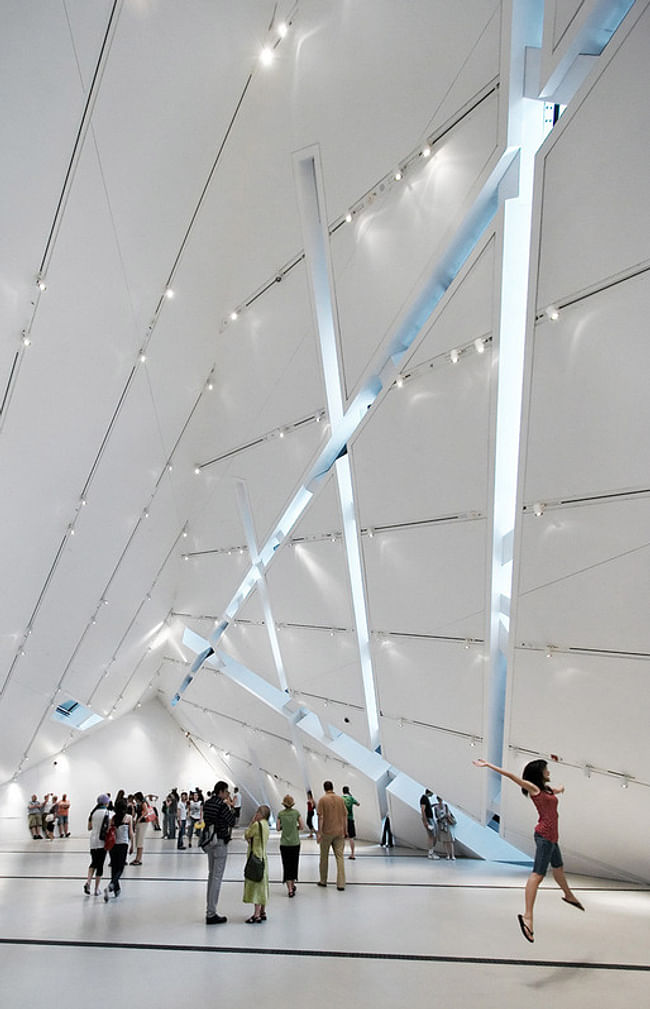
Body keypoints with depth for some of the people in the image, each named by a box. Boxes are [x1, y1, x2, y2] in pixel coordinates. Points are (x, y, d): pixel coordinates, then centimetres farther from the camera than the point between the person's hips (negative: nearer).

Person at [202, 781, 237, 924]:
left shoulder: (207, 803, 7)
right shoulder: (222, 805, -19)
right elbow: (232, 821, -15)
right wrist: (230, 807, -3)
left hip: (210, 841, 9)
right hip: (220, 842, -9)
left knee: (211, 874, 17)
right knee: (217, 876, -4)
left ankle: (210, 909, 25)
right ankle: (211, 914, -1)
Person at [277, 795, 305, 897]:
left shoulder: (280, 813, -5)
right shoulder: (296, 812, -7)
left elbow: (278, 828, -1)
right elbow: (302, 827, -6)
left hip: (284, 843, 0)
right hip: (295, 842, 0)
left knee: (286, 865, 3)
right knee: (294, 864, 17)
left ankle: (290, 889, -3)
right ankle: (292, 885, 29)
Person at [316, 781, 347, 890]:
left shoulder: (323, 799, -7)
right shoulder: (340, 799, 3)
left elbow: (321, 817, -10)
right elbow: (345, 816, 5)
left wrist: (319, 833, -7)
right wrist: (344, 831, 13)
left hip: (326, 832, -3)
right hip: (339, 832, 3)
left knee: (324, 857, 13)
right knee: (339, 857, 5)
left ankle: (323, 881, 24)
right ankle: (341, 884, -1)